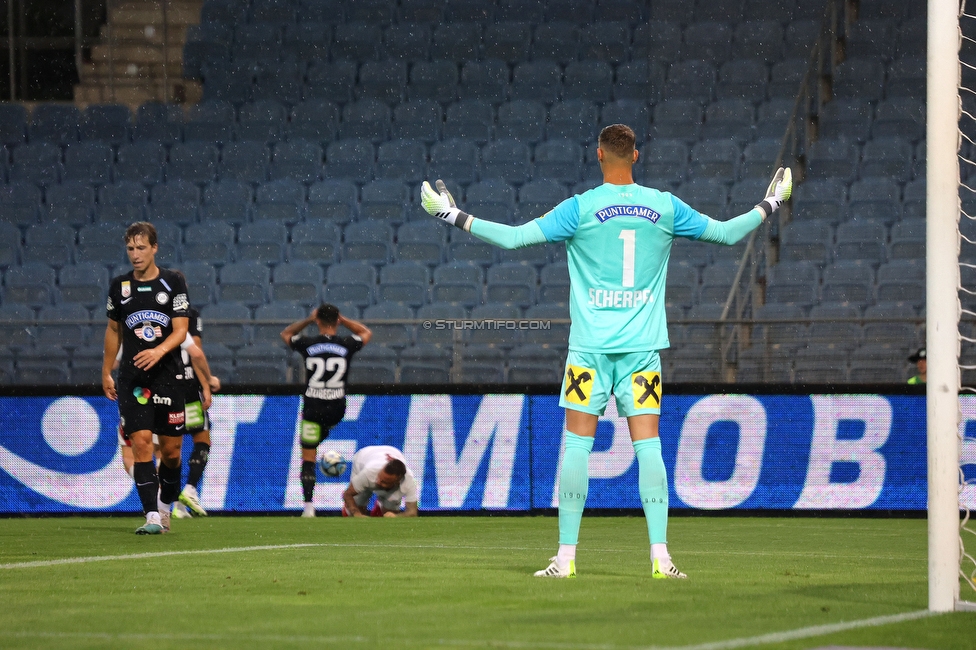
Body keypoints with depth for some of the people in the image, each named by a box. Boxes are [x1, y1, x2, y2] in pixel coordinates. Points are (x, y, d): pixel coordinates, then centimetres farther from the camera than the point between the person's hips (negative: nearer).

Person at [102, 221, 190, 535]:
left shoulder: (173, 282, 0)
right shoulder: (119, 286, 7)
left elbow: (180, 330, -6)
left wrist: (159, 351, -25)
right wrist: (106, 373, 18)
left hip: (168, 376, -1)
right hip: (132, 378, 1)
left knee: (171, 449, 4)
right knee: (141, 443, -13)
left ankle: (165, 507, 27)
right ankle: (152, 517, -15)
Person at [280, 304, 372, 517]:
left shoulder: (307, 344, -5)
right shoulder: (347, 345, -3)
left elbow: (285, 334, 18)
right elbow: (366, 333, 21)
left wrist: (308, 320, 14)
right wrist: (342, 319, 18)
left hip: (313, 408, -2)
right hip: (337, 408, 2)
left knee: (308, 458, 2)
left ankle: (309, 507, -3)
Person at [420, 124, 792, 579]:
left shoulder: (581, 208, -4)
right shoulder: (664, 207, 4)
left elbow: (514, 237, -7)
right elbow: (728, 233, 13)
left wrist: (455, 217, 4)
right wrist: (769, 206, 30)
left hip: (591, 343, -2)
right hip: (642, 345, 2)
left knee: (577, 442, 2)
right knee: (647, 445, 0)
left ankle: (566, 556, 0)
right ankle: (660, 556, -7)